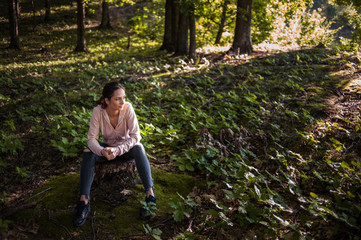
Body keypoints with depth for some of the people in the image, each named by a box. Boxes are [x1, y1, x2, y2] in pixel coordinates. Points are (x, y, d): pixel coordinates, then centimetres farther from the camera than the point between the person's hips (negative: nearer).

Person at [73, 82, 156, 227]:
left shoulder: (127, 108, -24)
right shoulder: (98, 111, -21)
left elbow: (136, 136, -27)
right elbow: (91, 139, -23)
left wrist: (118, 150, -40)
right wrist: (102, 151, -44)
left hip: (125, 148, -1)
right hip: (107, 147, 1)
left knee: (138, 149, -34)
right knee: (88, 153, -27)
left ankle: (150, 195, -35)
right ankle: (84, 201, -29)